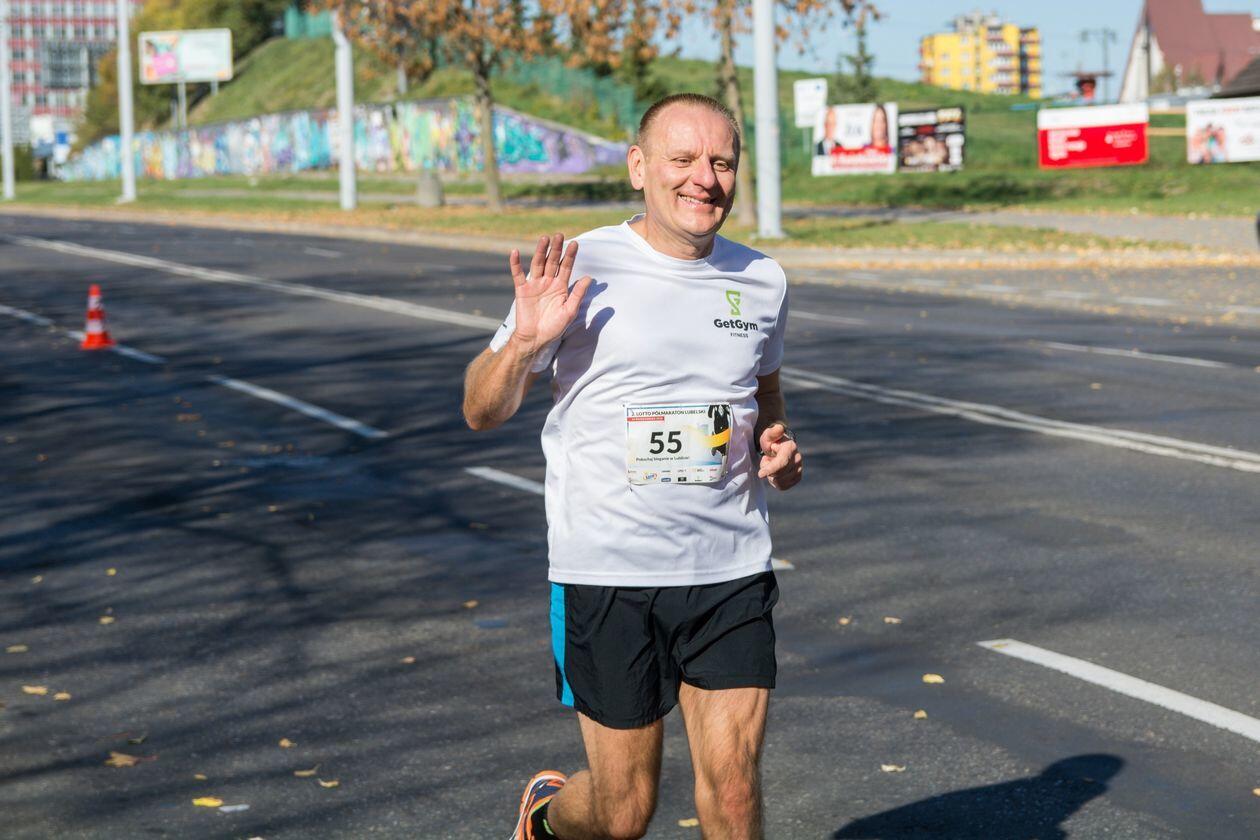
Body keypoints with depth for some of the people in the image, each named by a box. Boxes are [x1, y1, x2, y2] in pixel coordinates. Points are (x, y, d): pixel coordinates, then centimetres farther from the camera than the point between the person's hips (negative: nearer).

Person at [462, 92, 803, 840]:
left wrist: (779, 452, 5)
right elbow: (482, 413, 0)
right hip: (607, 575, -3)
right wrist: (525, 342, -20)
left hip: (733, 572, 3)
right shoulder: (582, 271, -5)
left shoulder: (762, 282, 8)